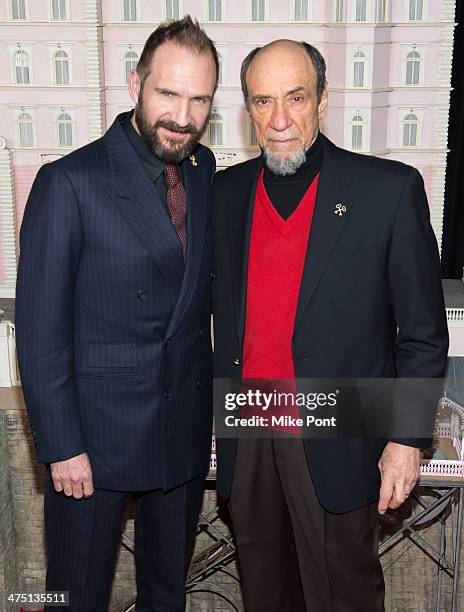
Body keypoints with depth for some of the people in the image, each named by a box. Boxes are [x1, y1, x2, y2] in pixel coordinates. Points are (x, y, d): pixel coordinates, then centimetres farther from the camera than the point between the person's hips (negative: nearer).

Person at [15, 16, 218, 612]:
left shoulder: (205, 171, 2)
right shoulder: (69, 183, -16)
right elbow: (40, 328, -14)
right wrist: (61, 446, -13)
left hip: (186, 426, 5)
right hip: (95, 432, -4)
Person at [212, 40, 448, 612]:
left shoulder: (389, 189, -9)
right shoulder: (224, 193, 3)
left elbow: (423, 333, -6)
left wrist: (407, 438, -8)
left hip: (338, 444, -3)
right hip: (245, 436, 4)